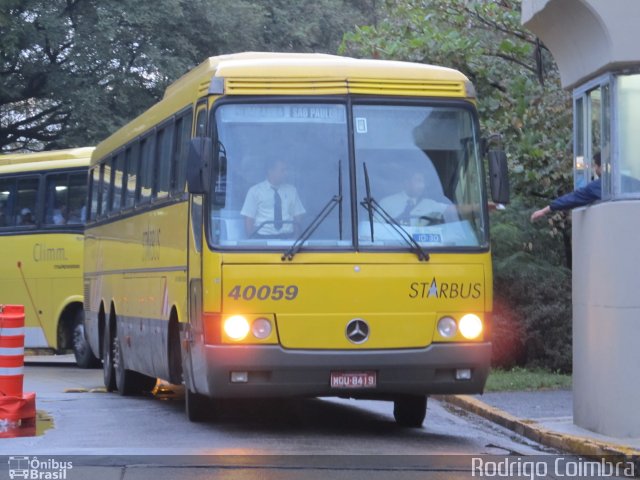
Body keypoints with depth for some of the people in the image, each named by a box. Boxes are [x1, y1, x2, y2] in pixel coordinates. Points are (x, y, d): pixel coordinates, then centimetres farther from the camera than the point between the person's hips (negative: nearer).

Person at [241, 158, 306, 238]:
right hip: (263, 237, -3)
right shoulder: (255, 191, 5)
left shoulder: (291, 190, 15)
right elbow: (249, 218, 1)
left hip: (287, 237, 3)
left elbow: (298, 216, 11)